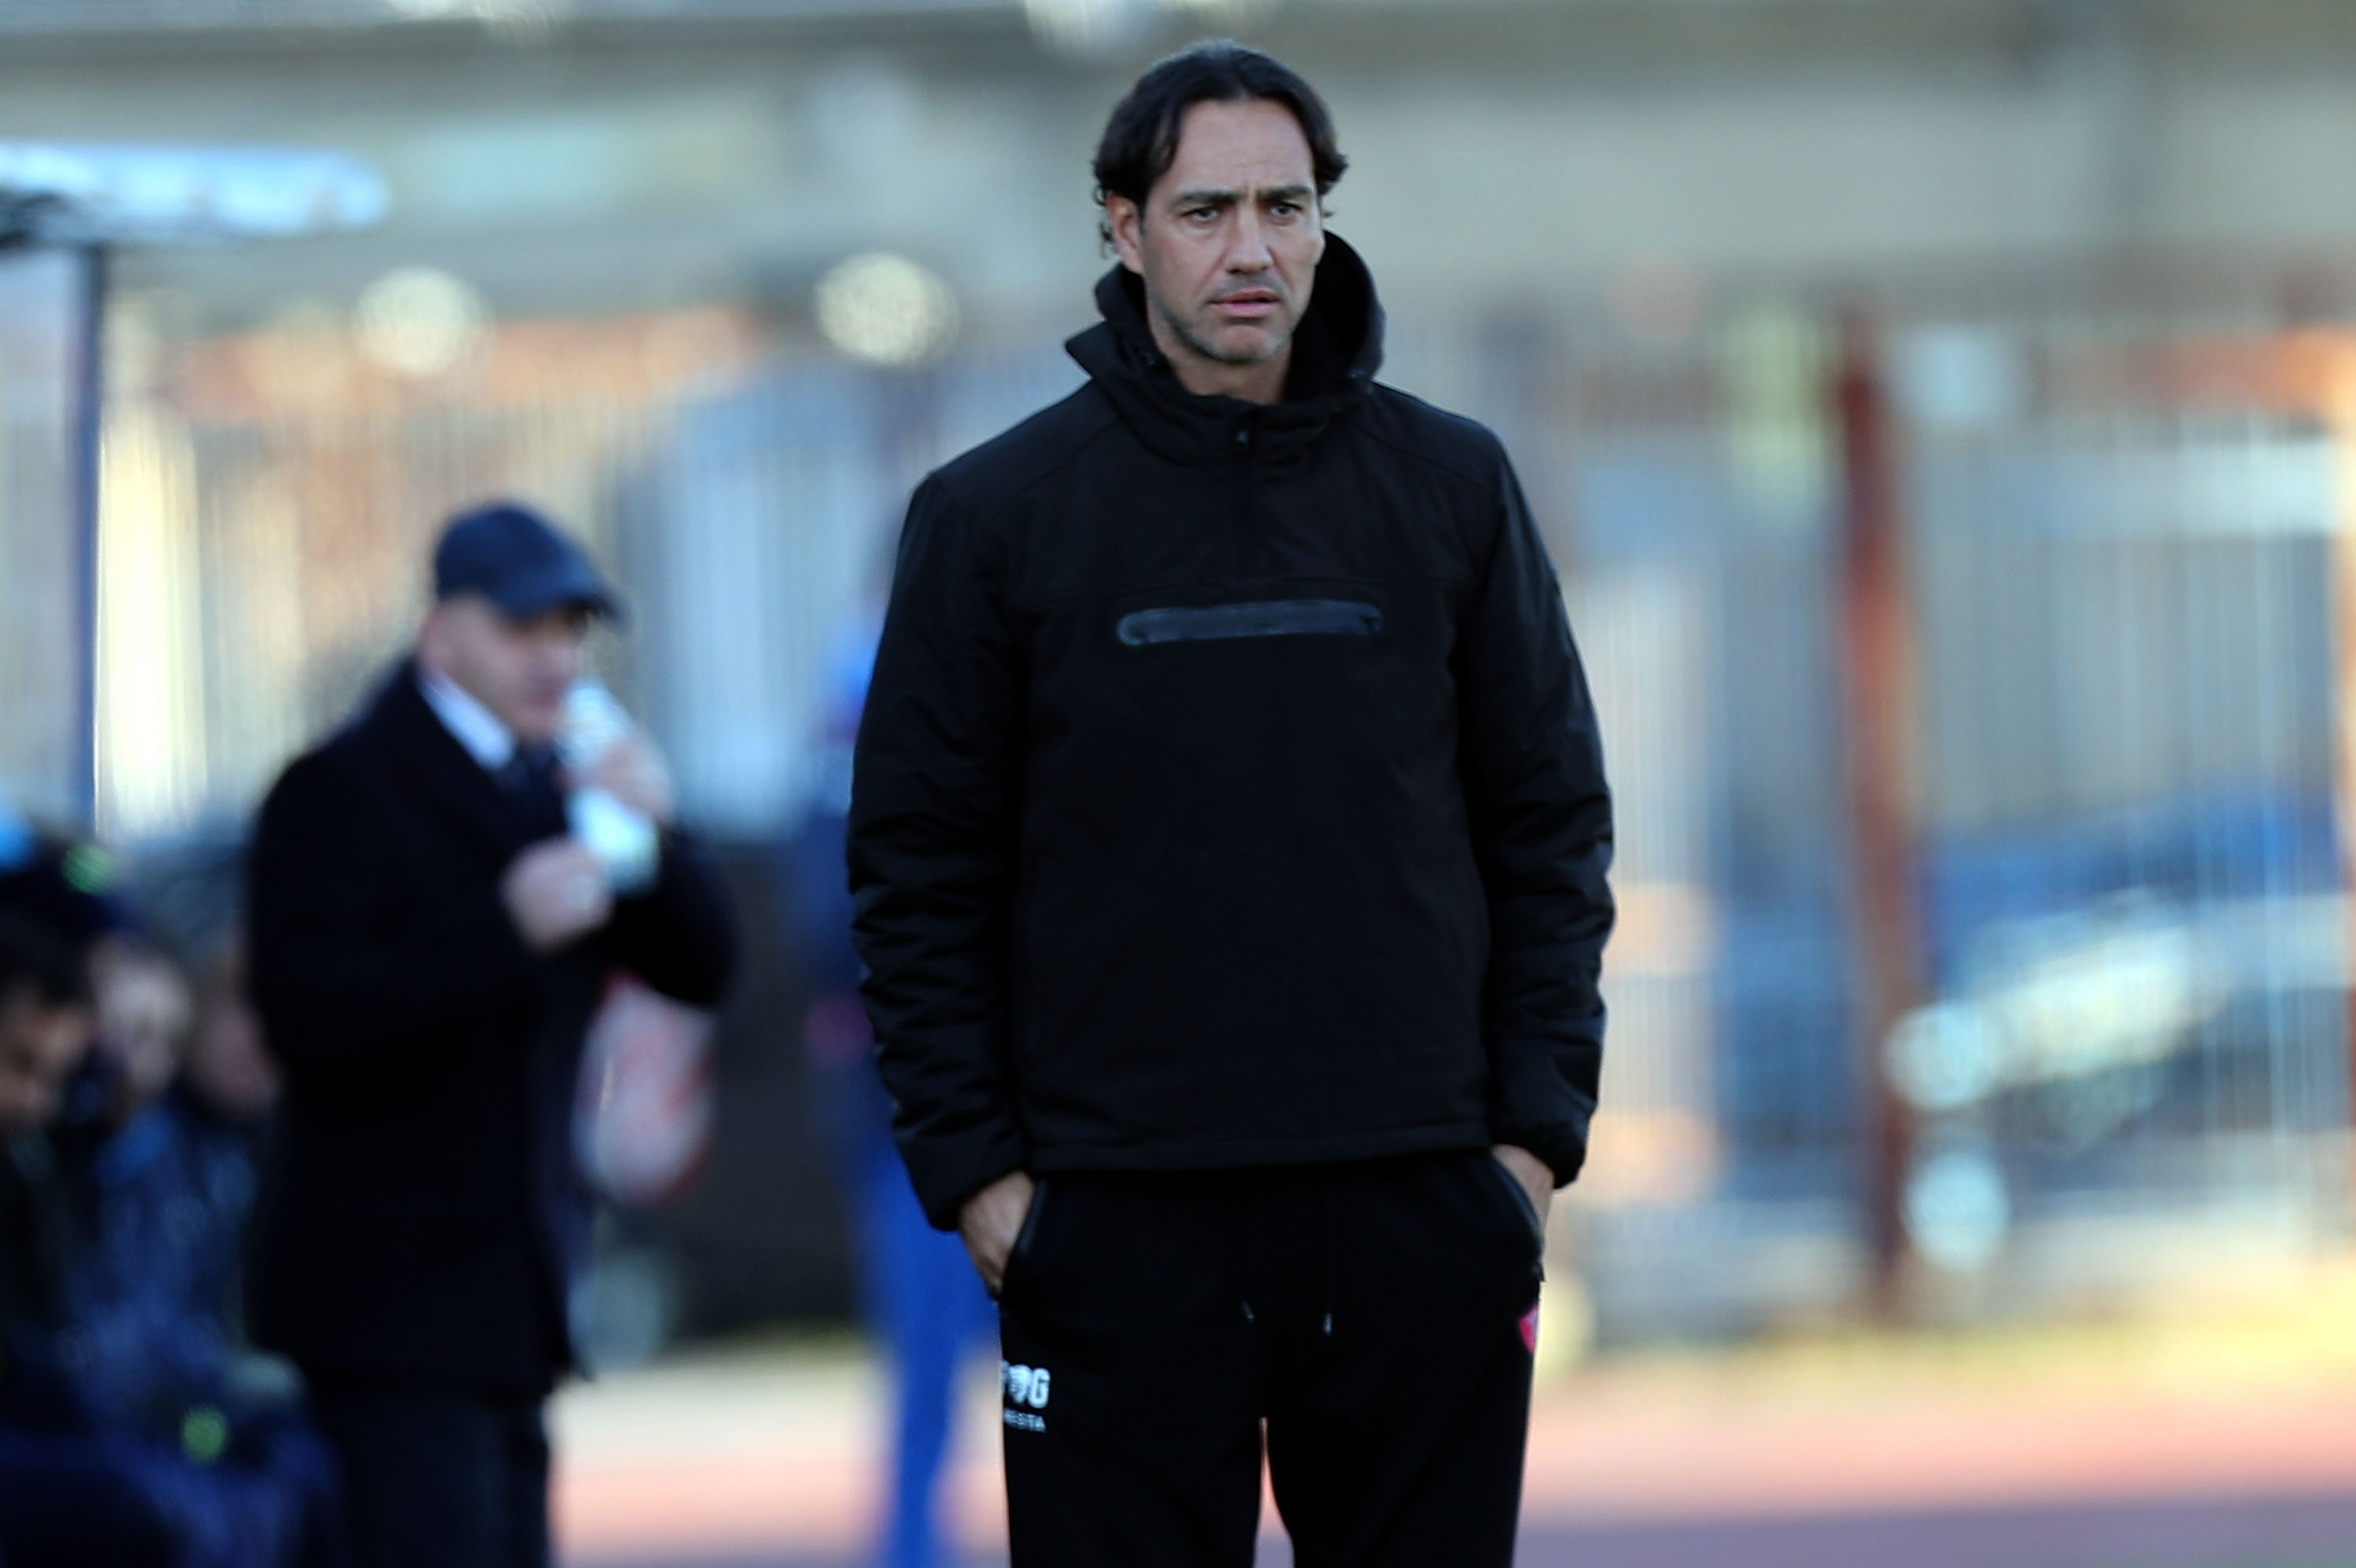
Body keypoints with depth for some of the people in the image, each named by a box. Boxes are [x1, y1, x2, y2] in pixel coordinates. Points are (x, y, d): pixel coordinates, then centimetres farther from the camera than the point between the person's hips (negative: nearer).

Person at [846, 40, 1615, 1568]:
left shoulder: (1451, 485, 7)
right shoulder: (996, 513, 2)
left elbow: (1552, 824, 9)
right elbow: (921, 869, 4)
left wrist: (1538, 1128, 0)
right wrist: (972, 1162, -4)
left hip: (1421, 1213, 1)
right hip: (1120, 1225, -1)